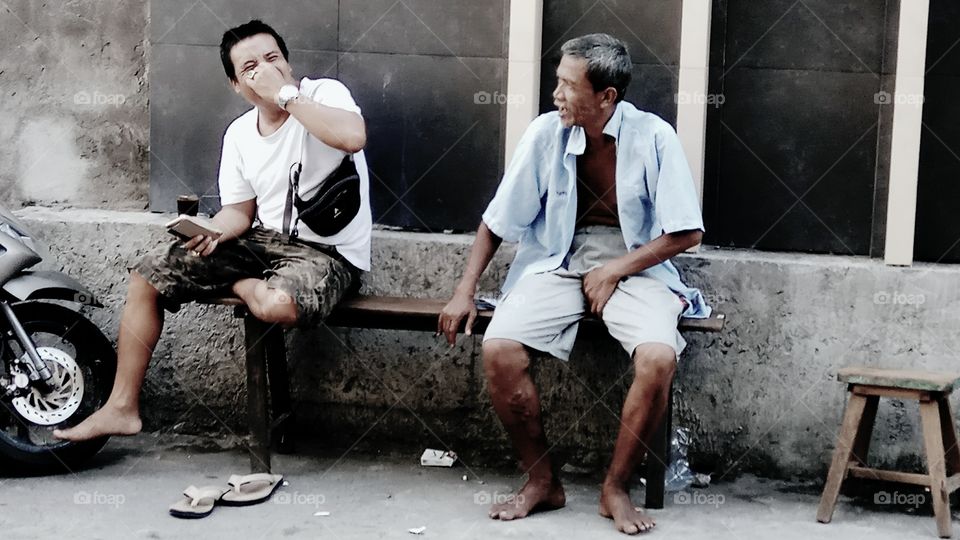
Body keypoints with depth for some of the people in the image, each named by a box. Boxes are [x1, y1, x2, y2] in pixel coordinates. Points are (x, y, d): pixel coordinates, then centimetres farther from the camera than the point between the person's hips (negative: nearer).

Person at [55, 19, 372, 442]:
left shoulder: (325, 93, -11)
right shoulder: (239, 134, 8)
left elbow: (353, 137, -33)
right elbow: (240, 212, 13)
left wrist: (286, 93, -27)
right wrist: (212, 232, -10)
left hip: (328, 251, -7)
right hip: (264, 240, 7)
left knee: (278, 305, -41)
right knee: (147, 276, 1)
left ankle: (238, 285, -1)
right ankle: (122, 408, 8)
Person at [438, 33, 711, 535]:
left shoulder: (653, 136, -11)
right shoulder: (546, 133, -6)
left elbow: (687, 231, -7)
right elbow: (497, 220, 4)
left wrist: (614, 271, -13)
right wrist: (464, 292, -2)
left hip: (635, 265, -2)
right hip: (557, 262, 2)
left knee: (658, 358, -31)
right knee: (498, 349, -24)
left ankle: (616, 486, -8)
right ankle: (541, 480, -3)